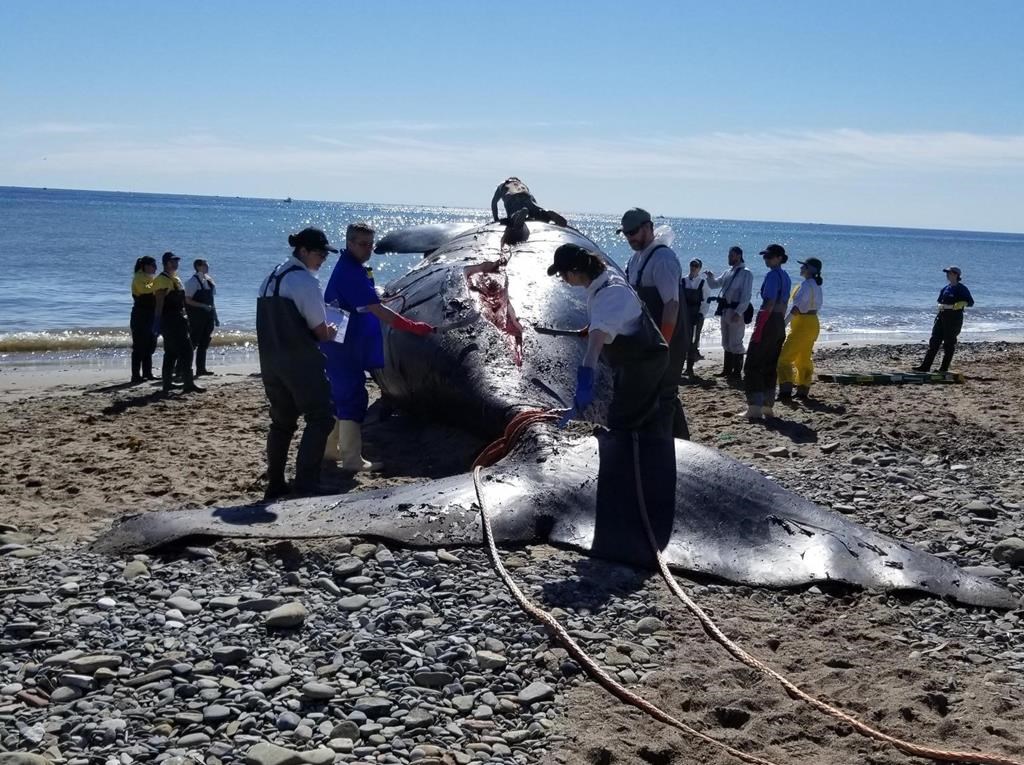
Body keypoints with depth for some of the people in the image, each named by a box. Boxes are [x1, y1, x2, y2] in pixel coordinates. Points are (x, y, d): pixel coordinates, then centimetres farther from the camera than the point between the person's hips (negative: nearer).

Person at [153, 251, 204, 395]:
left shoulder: (176, 279, 19)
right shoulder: (162, 280, -10)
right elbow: (159, 303, -16)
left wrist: (184, 317, 23)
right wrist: (158, 322, -20)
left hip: (179, 320, 10)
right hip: (170, 321, -10)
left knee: (171, 353, 12)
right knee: (185, 351, -14)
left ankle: (167, 384, 18)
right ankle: (188, 384, -16)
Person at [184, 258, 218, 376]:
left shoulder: (208, 280, 12)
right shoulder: (193, 281, -9)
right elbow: (188, 300, -13)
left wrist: (215, 317, 16)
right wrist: (203, 306, -22)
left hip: (207, 317, 7)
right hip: (196, 317, -7)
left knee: (204, 343, 9)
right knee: (193, 342, -7)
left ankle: (201, 368, 15)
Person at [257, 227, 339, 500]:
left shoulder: (271, 277, 15)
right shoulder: (304, 280, -12)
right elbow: (321, 331, -11)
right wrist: (330, 332, 11)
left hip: (271, 362, 9)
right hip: (301, 362, -9)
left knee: (282, 421, 17)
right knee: (320, 419, -2)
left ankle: (275, 485, 22)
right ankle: (305, 485, -9)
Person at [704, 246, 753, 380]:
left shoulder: (746, 273, -9)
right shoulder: (728, 272, 16)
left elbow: (746, 296, -15)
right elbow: (714, 285, 24)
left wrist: (738, 313, -22)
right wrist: (710, 277, 2)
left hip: (736, 311, -8)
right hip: (724, 311, 8)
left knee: (735, 343, -5)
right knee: (726, 343, 14)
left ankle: (736, 372, 1)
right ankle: (727, 369, 23)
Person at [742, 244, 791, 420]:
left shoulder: (772, 275, -13)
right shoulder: (786, 277, 14)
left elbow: (769, 304, -19)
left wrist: (758, 329, -19)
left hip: (768, 321, -9)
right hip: (780, 324, 9)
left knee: (752, 365, -5)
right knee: (770, 366, 13)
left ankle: (755, 408, -9)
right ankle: (767, 407, 14)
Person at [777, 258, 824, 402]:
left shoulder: (806, 284, -18)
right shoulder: (816, 285, 11)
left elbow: (797, 306, -27)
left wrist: (785, 322, -31)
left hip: (803, 324, -10)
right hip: (812, 323, 10)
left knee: (785, 357, -11)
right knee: (804, 358, 19)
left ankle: (786, 391, -21)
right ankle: (803, 391, 25)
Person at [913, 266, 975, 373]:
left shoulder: (961, 289, -6)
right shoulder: (945, 288, 14)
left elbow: (971, 302, -10)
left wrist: (962, 303, -28)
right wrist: (941, 306, -3)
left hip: (954, 319, -7)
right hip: (942, 317, 7)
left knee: (949, 344, -1)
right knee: (934, 342, 2)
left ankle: (944, 368, 5)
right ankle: (925, 366, 2)